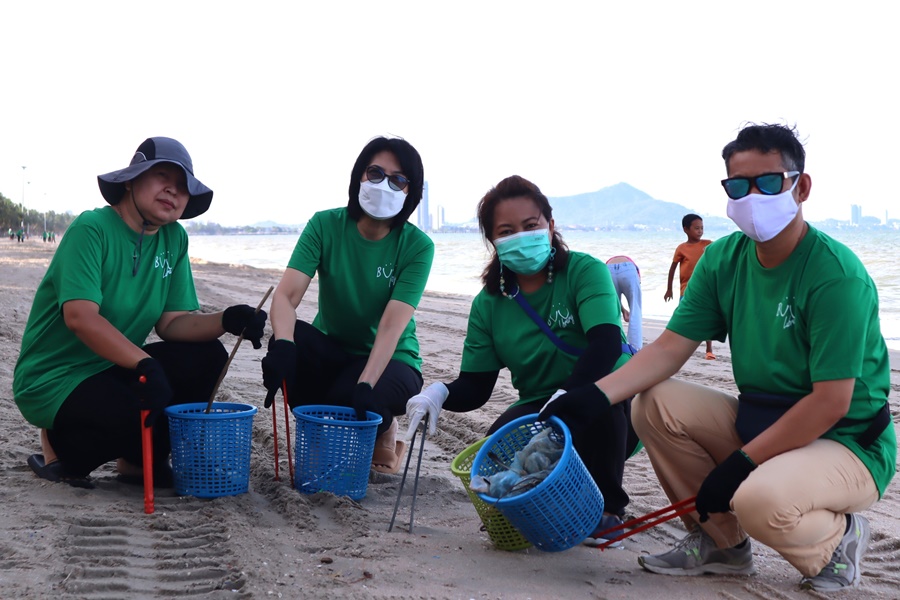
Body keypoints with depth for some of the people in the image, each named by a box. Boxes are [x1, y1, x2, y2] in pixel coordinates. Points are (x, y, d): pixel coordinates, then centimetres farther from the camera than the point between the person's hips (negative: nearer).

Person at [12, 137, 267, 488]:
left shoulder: (174, 239, 2)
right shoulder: (91, 229, -18)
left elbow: (172, 322, -3)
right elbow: (79, 317, -29)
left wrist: (225, 321, -22)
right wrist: (144, 364, -40)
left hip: (113, 368, 7)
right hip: (53, 380, -7)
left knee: (207, 357, -10)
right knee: (142, 415, -31)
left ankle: (139, 459, 5)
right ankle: (61, 446, 0)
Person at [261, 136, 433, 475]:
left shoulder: (418, 246, -15)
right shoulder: (325, 226, -10)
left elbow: (392, 325, -25)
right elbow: (286, 295, -22)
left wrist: (365, 385, -40)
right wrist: (283, 344, -43)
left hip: (389, 361, -2)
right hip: (330, 350, 2)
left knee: (358, 405, -34)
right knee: (291, 340, -30)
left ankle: (380, 432, 6)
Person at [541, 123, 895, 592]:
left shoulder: (836, 275, -22)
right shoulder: (724, 260, -2)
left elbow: (830, 404, -24)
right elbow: (669, 348, -5)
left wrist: (741, 463, -23)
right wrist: (597, 395, -20)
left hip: (849, 443, -7)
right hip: (760, 421, 7)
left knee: (760, 498, -35)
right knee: (654, 405, -9)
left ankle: (838, 539, 2)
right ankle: (721, 542, 6)